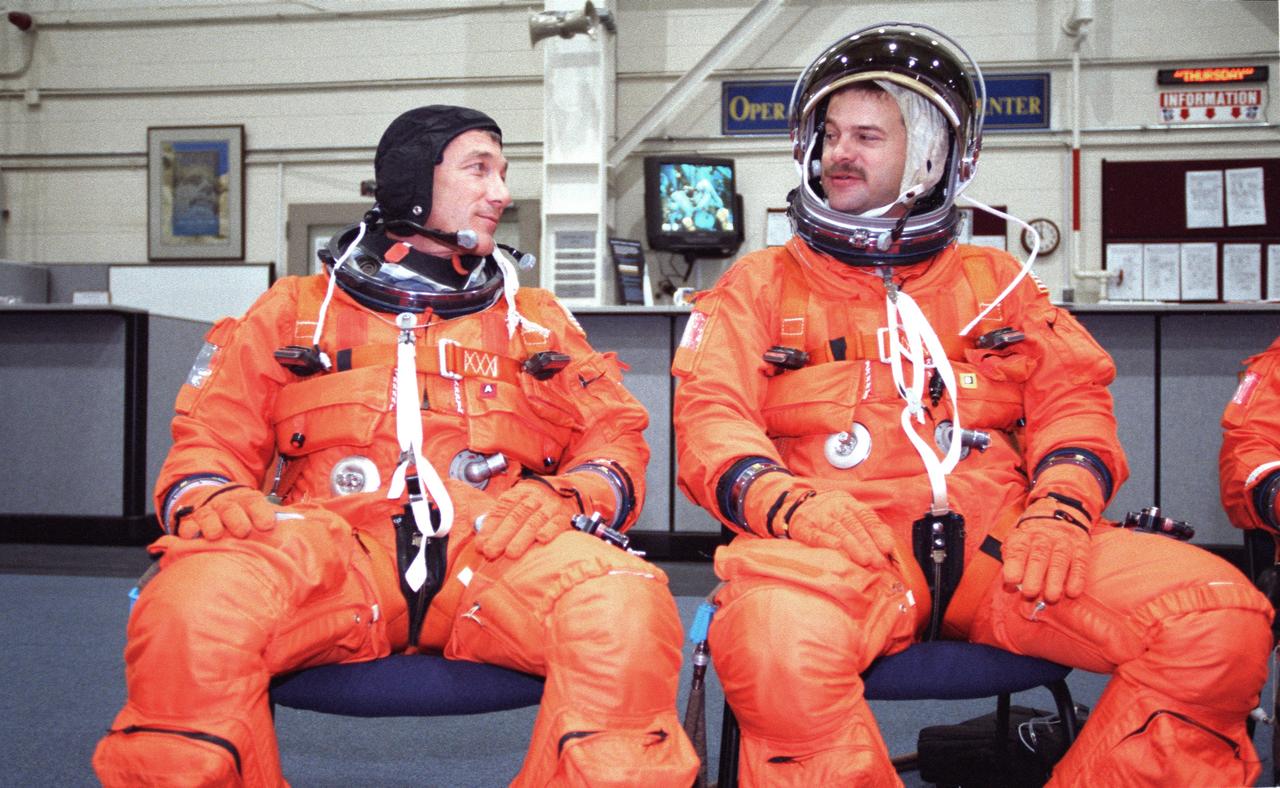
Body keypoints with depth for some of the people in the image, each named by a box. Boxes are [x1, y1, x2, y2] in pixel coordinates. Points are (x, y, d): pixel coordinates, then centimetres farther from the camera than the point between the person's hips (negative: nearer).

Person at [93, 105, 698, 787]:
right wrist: (215, 502, -8)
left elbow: (614, 437, 18)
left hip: (495, 556, 1)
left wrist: (557, 499, -5)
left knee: (625, 604, -32)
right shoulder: (292, 312, 22)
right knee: (192, 606, -33)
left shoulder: (539, 322, 26)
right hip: (329, 551, 0)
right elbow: (210, 442, 16)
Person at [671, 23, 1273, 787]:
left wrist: (1060, 506, -8)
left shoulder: (997, 282, 24)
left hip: (997, 540, 3)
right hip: (841, 546, -2)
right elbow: (710, 418, 3)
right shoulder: (760, 285, 16)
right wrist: (789, 503, -18)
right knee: (775, 647, -39)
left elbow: (1072, 400, 14)